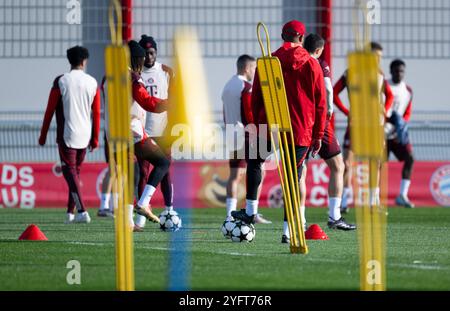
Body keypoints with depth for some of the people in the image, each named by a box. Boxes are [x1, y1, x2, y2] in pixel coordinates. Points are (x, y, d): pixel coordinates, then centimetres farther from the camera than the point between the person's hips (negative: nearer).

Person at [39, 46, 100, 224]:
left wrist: (43, 136, 6)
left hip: (67, 135, -4)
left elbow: (50, 110, -3)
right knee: (76, 171, 16)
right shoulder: (92, 83, 3)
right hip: (85, 135, 4)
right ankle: (70, 212, 18)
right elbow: (96, 114, 8)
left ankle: (82, 211, -18)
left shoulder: (61, 81, -6)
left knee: (70, 172, -3)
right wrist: (95, 139, 17)